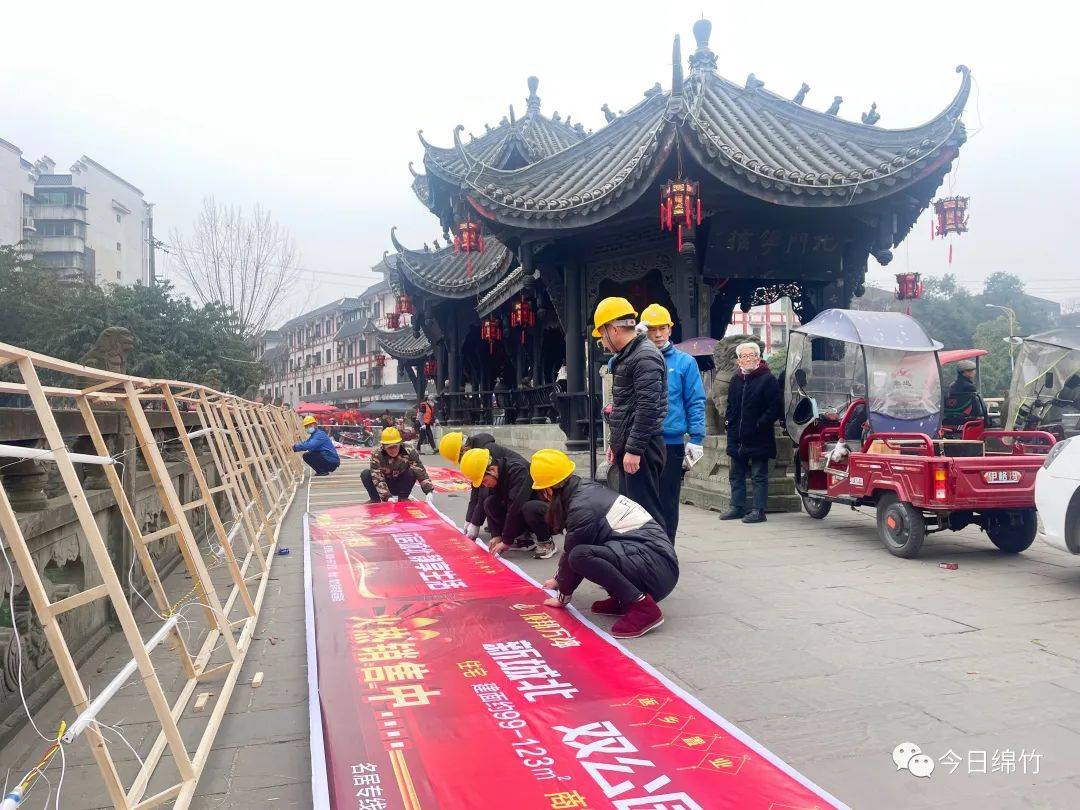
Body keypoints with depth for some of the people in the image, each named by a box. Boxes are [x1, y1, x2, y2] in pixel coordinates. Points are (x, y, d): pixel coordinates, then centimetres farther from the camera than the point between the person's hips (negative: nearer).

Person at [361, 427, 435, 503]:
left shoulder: (409, 451, -23)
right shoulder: (377, 455, -25)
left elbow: (421, 472, -25)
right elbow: (378, 479, -31)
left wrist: (429, 491, -35)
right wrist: (387, 497, -43)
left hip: (401, 485, 0)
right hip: (385, 485, 0)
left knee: (412, 473, -29)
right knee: (365, 474, -24)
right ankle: (376, 501, -7)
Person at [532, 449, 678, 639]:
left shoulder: (582, 507, -15)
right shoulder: (588, 488, 14)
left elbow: (572, 554, -5)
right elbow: (571, 547, 28)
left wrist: (563, 597, 12)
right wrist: (558, 579, 39)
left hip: (656, 572, -10)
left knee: (581, 556, -28)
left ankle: (642, 606, -17)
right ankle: (623, 600, 11)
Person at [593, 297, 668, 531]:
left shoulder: (645, 356, -14)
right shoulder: (626, 357, 18)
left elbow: (648, 407, -22)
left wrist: (634, 449, -23)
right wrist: (615, 443, 23)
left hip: (641, 447, -10)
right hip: (627, 447, 10)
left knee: (646, 509, -9)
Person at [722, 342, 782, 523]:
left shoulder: (768, 379, -7)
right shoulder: (736, 379, 14)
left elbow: (774, 408, -12)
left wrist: (760, 425, -15)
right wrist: (728, 421, 11)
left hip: (758, 438, -7)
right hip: (736, 437, 7)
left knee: (759, 475, 0)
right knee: (736, 474, 13)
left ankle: (759, 510, 4)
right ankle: (737, 507, 23)